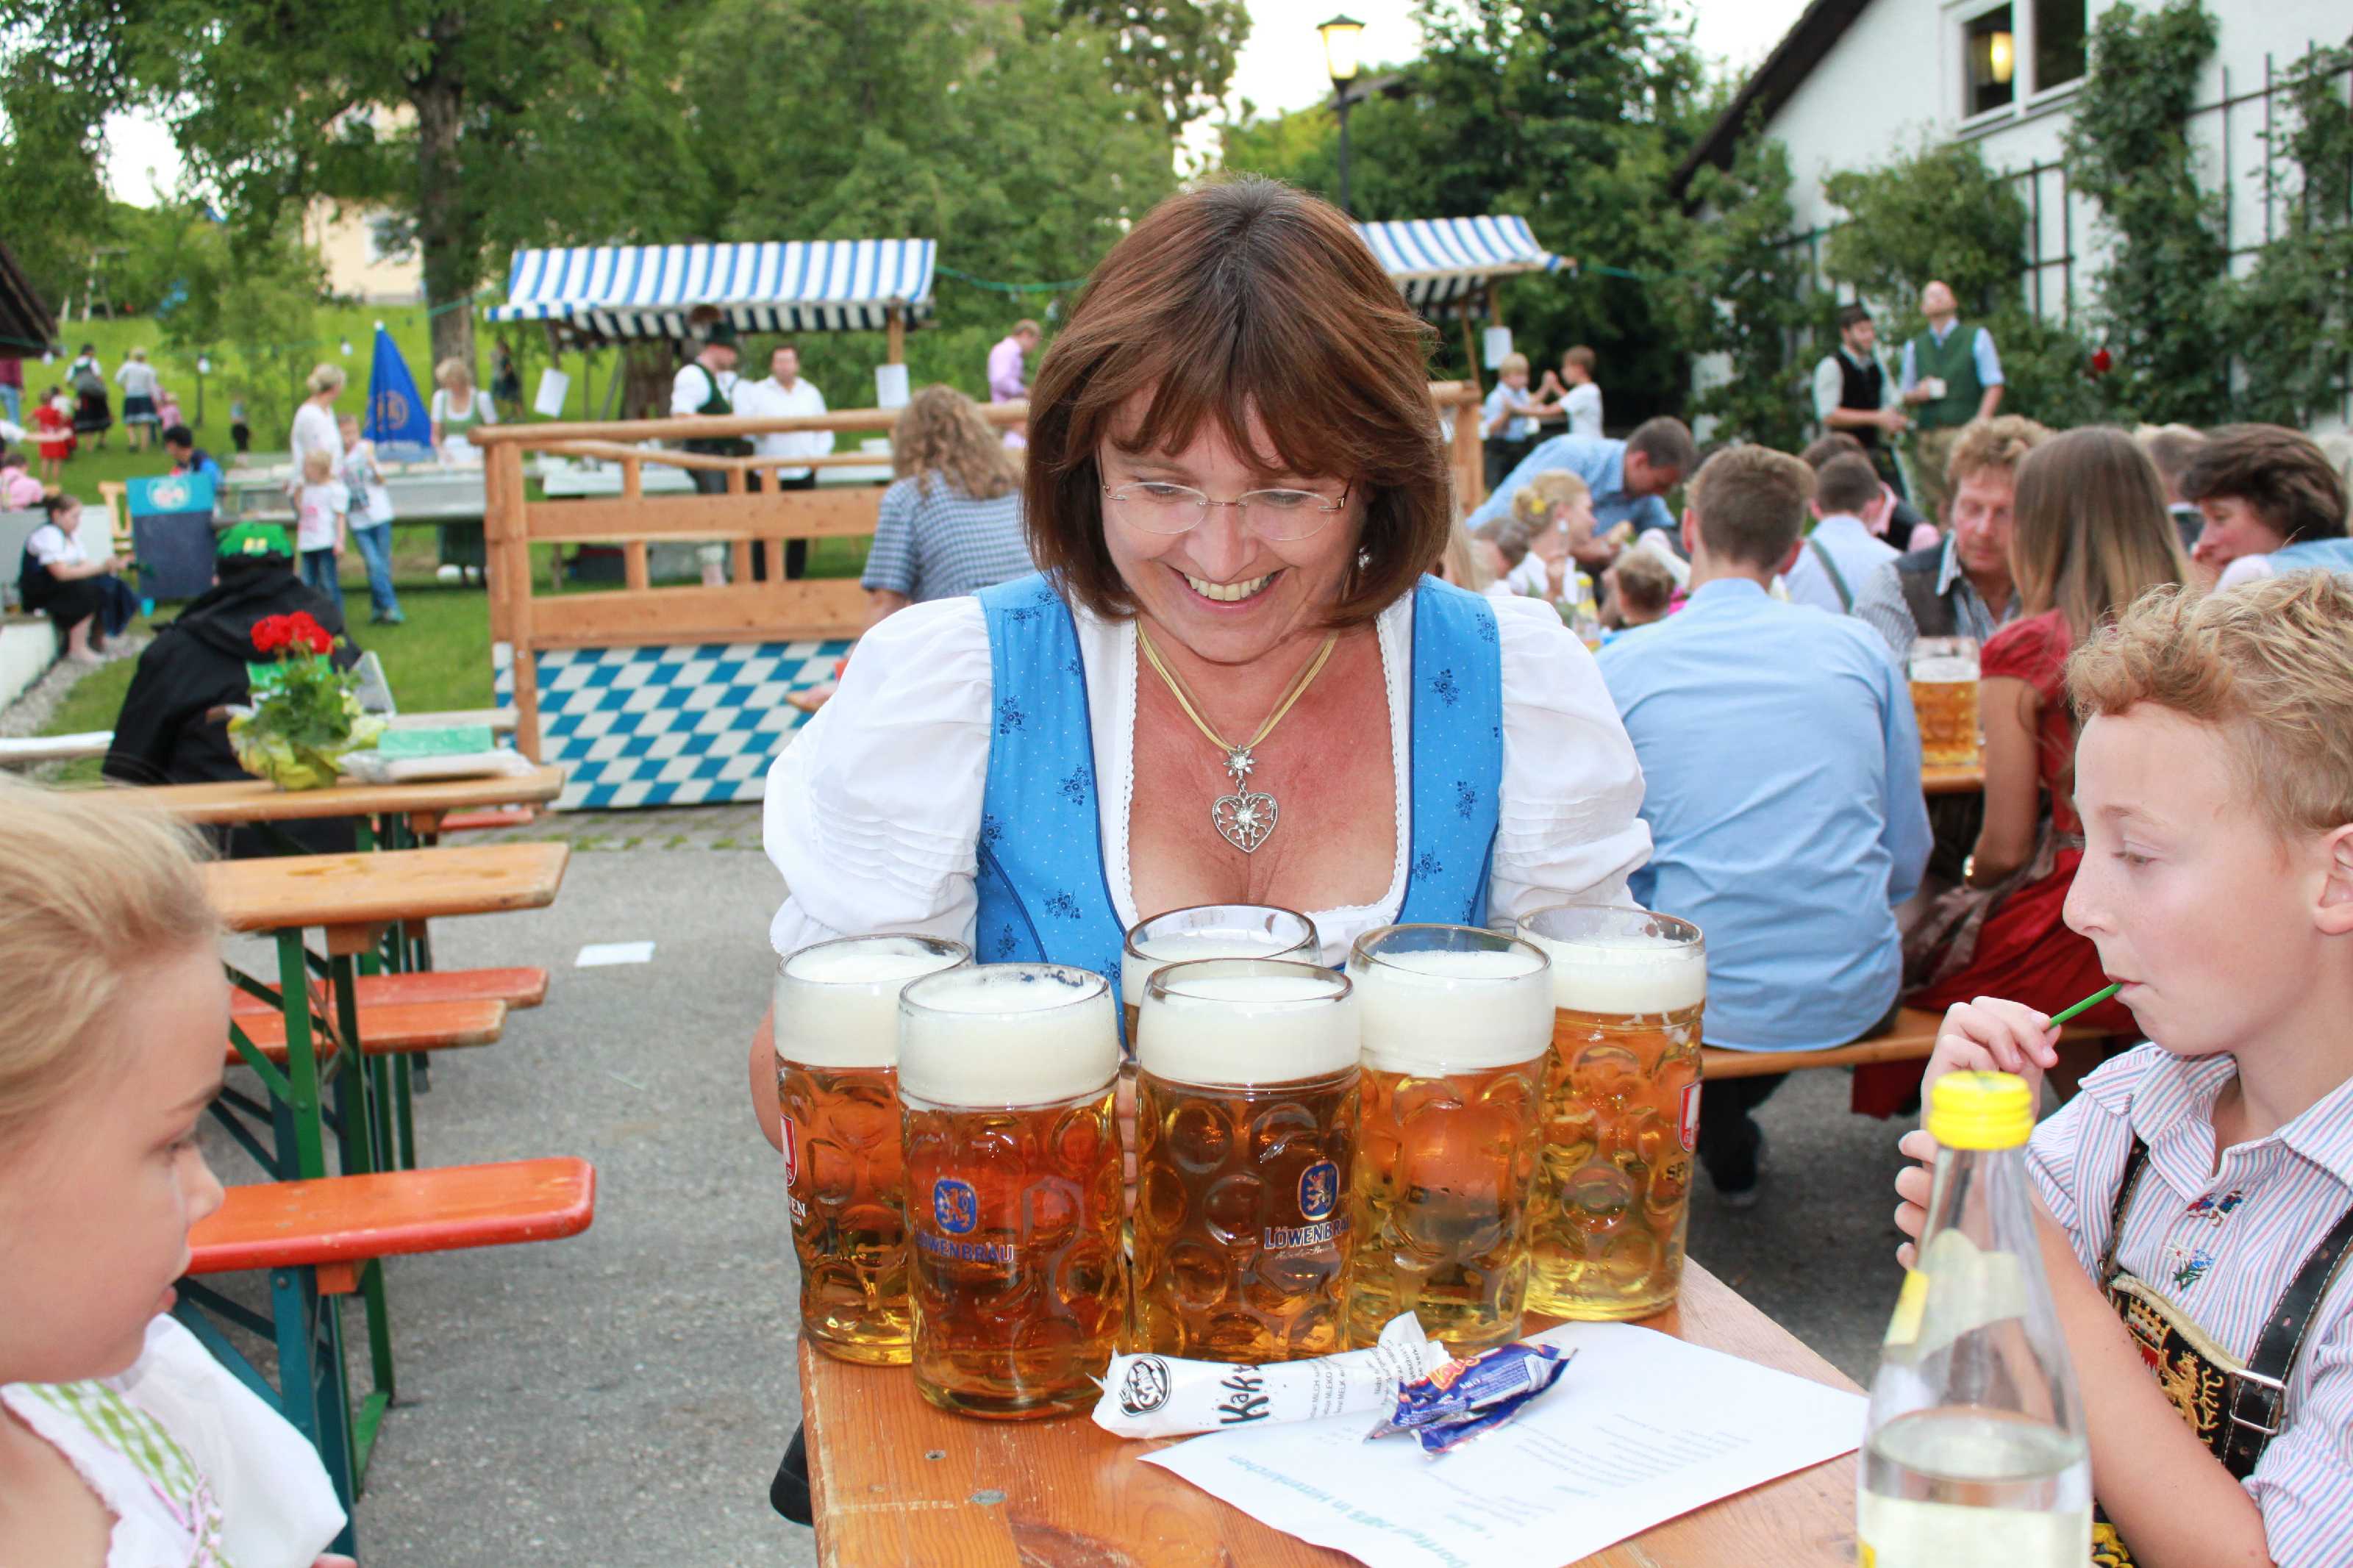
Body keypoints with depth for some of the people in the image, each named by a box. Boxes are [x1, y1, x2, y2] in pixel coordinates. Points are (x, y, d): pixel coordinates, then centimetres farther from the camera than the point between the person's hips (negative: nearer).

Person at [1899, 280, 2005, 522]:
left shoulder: (1977, 337, 10)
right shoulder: (1914, 347, 18)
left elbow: (1994, 385, 4)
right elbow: (1904, 396, 19)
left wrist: (1982, 419, -11)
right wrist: (1917, 394, -4)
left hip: (1965, 429, -3)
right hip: (1926, 435, 3)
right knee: (1938, 506, -2)